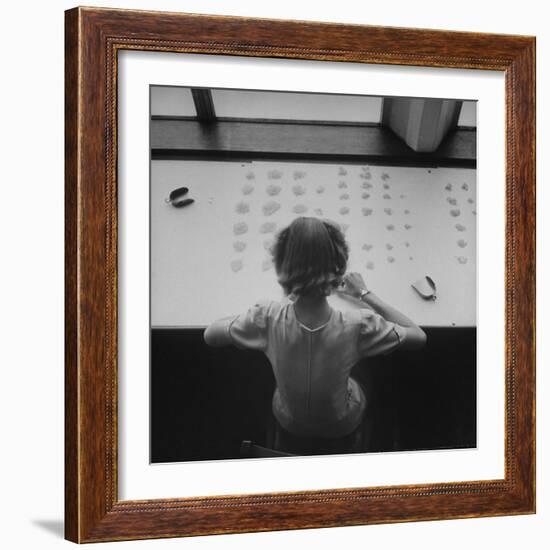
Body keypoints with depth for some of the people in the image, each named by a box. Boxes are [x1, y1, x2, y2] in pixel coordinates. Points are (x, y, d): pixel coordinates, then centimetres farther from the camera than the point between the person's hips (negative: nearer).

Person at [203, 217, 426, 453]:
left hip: (289, 423, 1)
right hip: (342, 427, 0)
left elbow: (210, 335, -18)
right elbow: (418, 336, -20)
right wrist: (366, 294, -12)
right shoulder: (357, 325, -38)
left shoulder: (268, 317, -35)